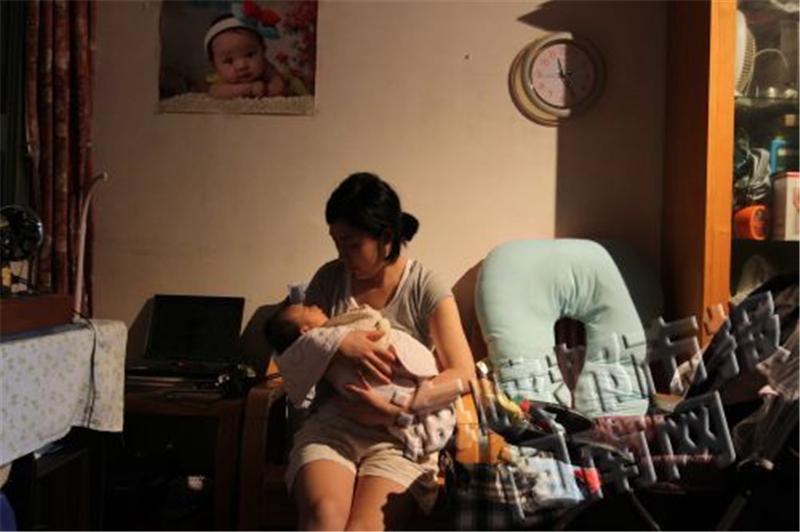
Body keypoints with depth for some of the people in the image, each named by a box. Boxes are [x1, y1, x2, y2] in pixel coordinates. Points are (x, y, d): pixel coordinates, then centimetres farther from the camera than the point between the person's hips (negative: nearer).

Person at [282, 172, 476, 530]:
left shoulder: (425, 287, -2)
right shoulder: (329, 278, 7)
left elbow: (462, 374, -8)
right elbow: (289, 349, 6)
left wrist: (393, 411, -20)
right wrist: (336, 344, -15)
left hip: (401, 435, -2)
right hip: (331, 425, 2)